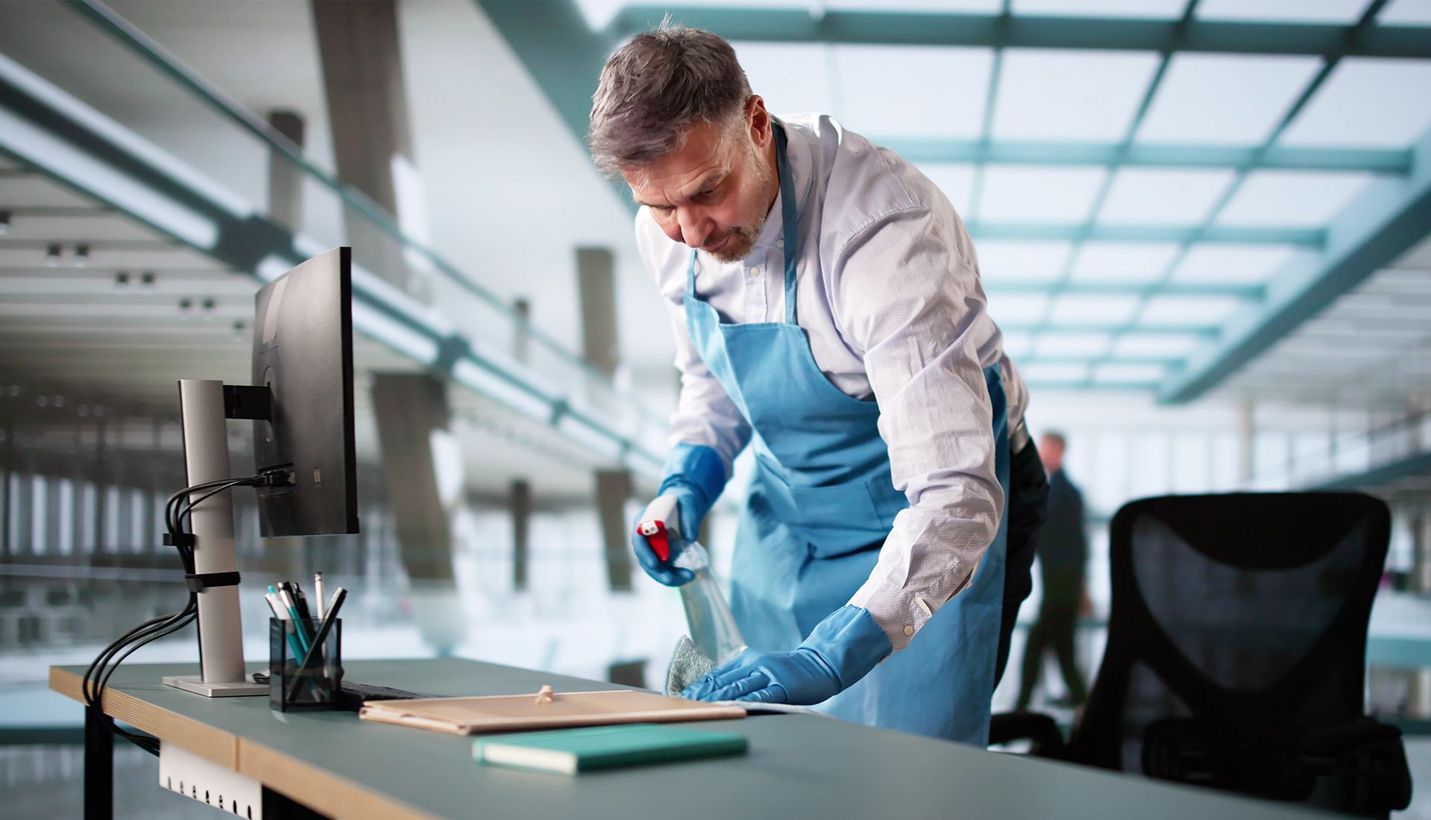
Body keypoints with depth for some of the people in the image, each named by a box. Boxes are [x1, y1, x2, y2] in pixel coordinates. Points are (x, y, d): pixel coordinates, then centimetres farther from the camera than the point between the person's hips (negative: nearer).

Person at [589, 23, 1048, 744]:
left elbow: (955, 494, -38)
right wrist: (687, 483, -9)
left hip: (927, 525, -5)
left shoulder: (885, 230, -33)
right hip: (784, 515, 6)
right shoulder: (667, 230, -12)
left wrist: (831, 656, -47)